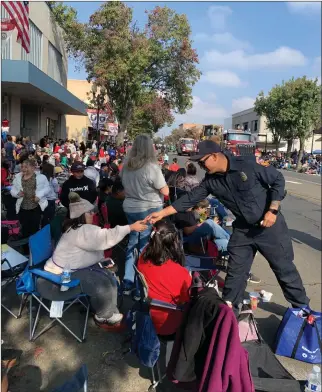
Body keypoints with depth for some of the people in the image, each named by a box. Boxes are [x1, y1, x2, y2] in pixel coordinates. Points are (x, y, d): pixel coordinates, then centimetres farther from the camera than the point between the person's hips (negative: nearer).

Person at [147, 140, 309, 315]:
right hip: (242, 229, 4)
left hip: (269, 224, -4)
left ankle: (302, 306, 33)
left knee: (284, 268, 10)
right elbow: (190, 199, -3)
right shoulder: (210, 180, -7)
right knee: (235, 272, 9)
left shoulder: (247, 165, -22)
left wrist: (273, 210, -19)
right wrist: (162, 213, -6)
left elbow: (278, 179, -13)